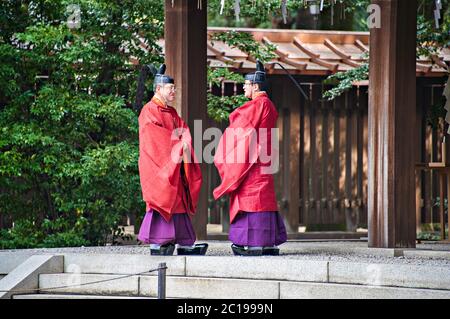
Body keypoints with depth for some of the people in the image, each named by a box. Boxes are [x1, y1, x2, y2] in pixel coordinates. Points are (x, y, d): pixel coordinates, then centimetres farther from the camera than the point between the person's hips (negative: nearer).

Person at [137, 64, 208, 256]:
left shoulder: (172, 113, 18)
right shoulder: (149, 111, -8)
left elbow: (183, 131, 10)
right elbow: (155, 139, -16)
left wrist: (185, 145, -11)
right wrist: (178, 146, -13)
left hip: (174, 166, 8)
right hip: (158, 165, -8)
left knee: (178, 201, 5)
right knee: (161, 199, -11)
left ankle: (184, 244, 3)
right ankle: (156, 243, -10)